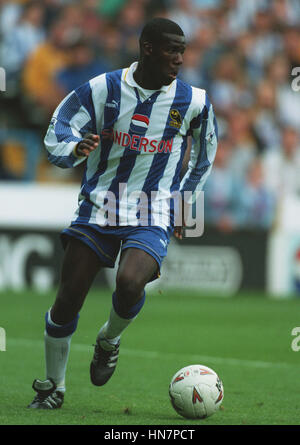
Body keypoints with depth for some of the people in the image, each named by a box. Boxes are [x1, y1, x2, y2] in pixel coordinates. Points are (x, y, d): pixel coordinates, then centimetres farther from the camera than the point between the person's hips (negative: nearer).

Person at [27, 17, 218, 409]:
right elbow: (57, 133, 2)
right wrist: (75, 149, -21)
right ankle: (52, 387, 17)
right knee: (67, 301, -4)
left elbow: (205, 155, 18)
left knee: (129, 284, -29)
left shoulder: (193, 102, -1)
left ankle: (110, 340, 6)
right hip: (98, 207, 1)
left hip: (153, 216, -1)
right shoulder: (103, 89, -3)